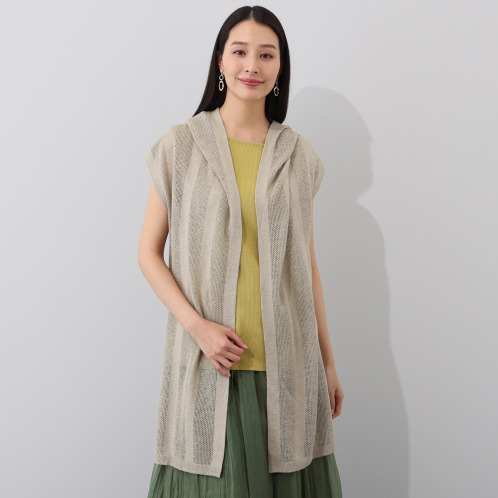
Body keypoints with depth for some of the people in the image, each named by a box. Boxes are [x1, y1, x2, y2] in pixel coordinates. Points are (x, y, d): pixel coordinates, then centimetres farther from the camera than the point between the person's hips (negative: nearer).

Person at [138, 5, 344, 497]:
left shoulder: (298, 155, 6)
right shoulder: (180, 146, -1)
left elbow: (306, 262, 10)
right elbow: (149, 253, 0)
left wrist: (327, 359, 10)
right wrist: (197, 325, -14)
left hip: (285, 360, 2)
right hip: (206, 361, -2)